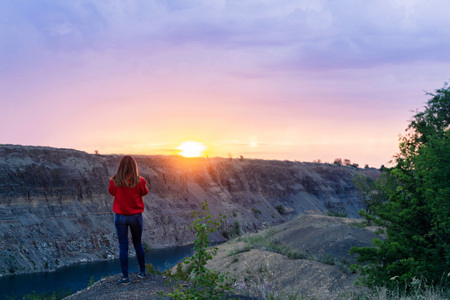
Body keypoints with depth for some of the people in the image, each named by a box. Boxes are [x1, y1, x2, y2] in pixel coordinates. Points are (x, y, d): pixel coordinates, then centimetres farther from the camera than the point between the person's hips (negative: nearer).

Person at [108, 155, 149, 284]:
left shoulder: (115, 181, -12)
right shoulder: (139, 181, -12)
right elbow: (144, 192, 6)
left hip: (120, 216, -1)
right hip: (136, 216, 1)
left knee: (123, 246, 4)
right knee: (138, 244, 18)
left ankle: (125, 277, 4)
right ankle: (142, 271, 29)